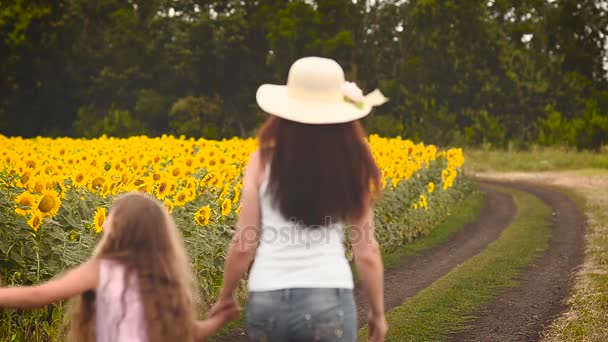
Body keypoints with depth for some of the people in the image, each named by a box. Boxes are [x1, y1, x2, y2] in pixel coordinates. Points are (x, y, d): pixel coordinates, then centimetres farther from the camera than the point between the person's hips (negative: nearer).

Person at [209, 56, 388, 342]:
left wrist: (225, 296, 17)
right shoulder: (353, 166, 2)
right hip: (329, 299, -1)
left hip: (266, 299, 1)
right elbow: (367, 253, 3)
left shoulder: (263, 162, 0)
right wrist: (378, 312, 16)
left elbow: (243, 246, 1)